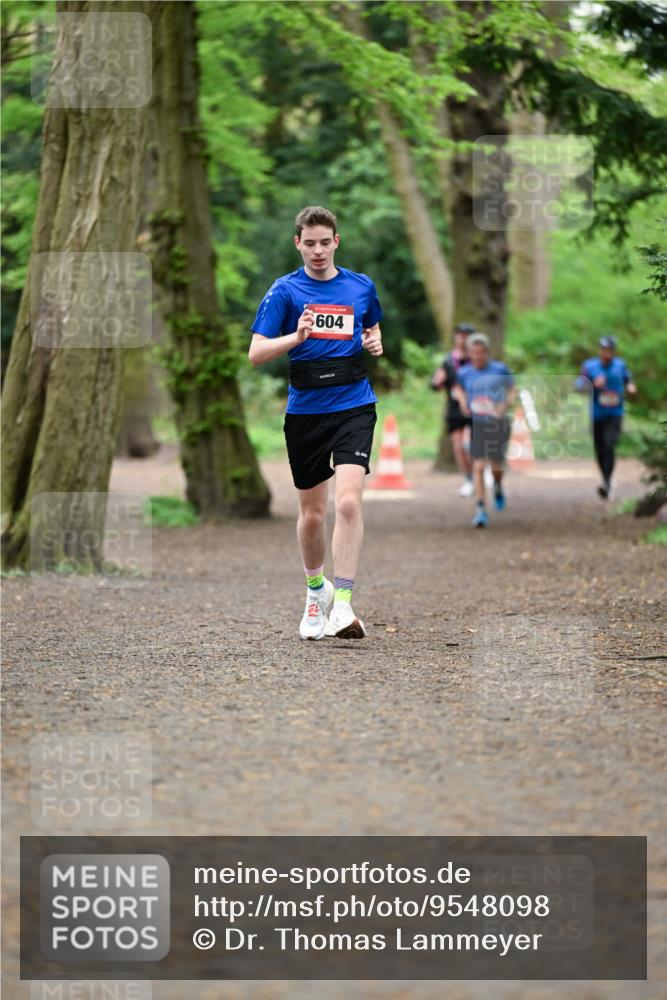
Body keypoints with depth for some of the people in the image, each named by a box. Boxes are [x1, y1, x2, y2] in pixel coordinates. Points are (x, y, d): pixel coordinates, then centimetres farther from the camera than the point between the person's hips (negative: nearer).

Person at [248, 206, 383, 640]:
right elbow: (256, 353, -7)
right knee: (312, 513, 10)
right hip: (305, 410, 0)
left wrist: (376, 343, 4)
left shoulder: (362, 287, 7)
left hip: (354, 405, 0)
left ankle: (342, 604, -20)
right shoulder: (285, 290, 0)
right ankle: (316, 589, 36)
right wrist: (296, 337, -23)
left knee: (349, 501, -19)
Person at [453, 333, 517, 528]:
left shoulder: (499, 369, -5)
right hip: (477, 424, 1)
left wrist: (506, 404, -13)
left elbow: (512, 390, 6)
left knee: (496, 466, 7)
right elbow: (458, 387, 22)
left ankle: (498, 487, 44)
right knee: (478, 466, -11)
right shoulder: (464, 373, 0)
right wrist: (462, 400, 2)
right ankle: (480, 510, -10)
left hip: (498, 423, -1)